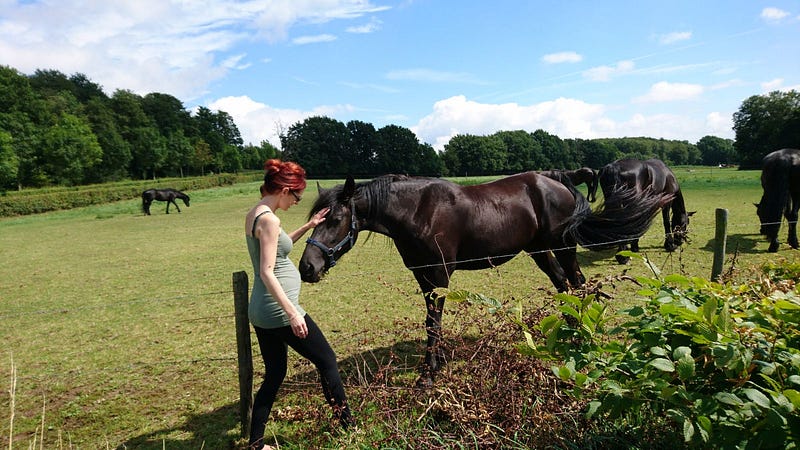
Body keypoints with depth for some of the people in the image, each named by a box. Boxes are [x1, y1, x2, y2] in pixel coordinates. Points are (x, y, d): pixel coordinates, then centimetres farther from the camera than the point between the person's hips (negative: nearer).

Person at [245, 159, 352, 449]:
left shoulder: (254, 215, 10)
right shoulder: (269, 220, -19)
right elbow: (267, 272, -24)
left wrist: (309, 226, 21)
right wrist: (292, 313, -26)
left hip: (261, 312, 9)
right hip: (279, 311, -9)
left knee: (274, 375, 17)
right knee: (327, 360, 7)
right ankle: (348, 425, 19)